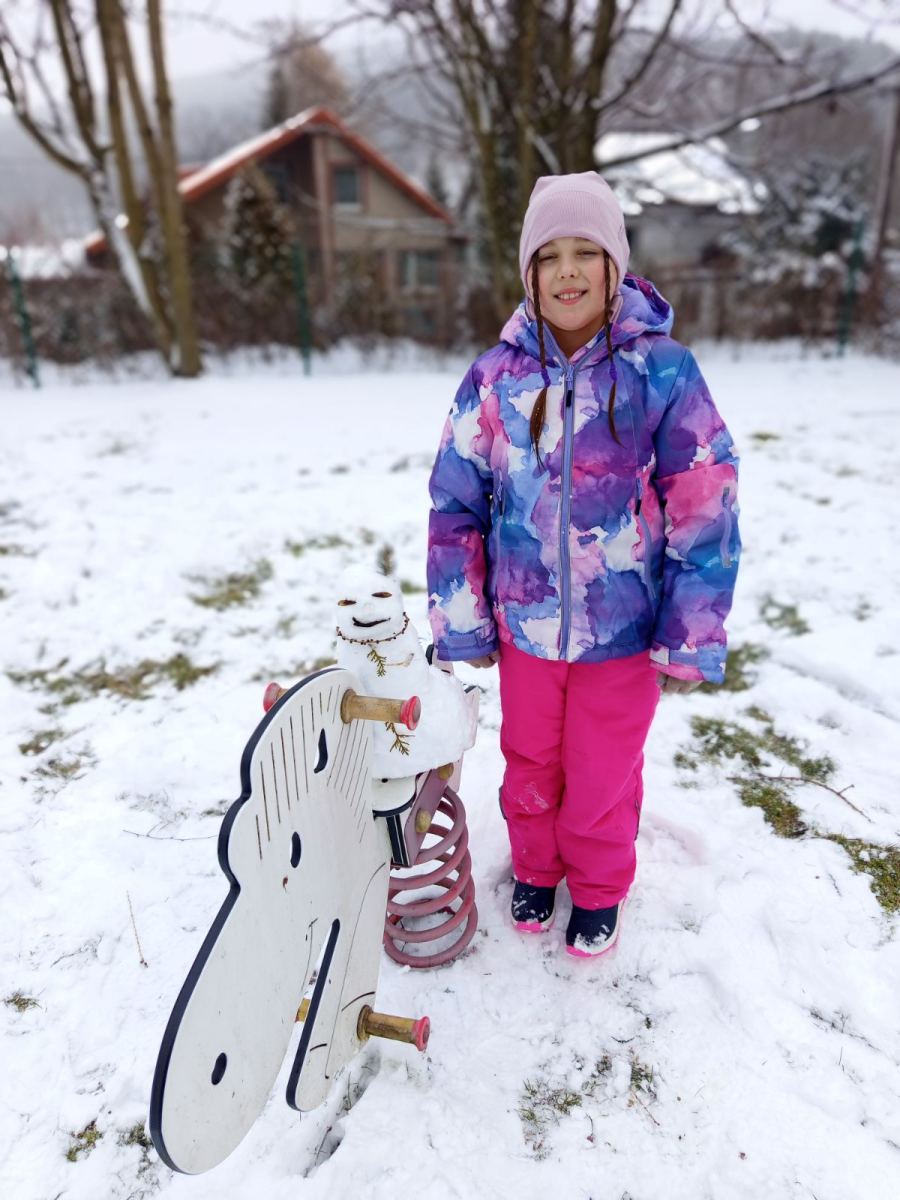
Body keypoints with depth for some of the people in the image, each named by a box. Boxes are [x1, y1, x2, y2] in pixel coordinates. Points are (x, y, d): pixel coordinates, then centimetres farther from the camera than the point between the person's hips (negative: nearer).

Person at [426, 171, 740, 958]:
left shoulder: (663, 370, -12)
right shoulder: (496, 375, -6)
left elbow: (706, 510, -9)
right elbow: (456, 503, -2)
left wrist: (691, 641, -7)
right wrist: (463, 625, 0)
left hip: (624, 631, -2)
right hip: (524, 625, 2)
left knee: (604, 776, 16)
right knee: (529, 763, 21)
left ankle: (599, 889, 46)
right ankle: (536, 869, 50)